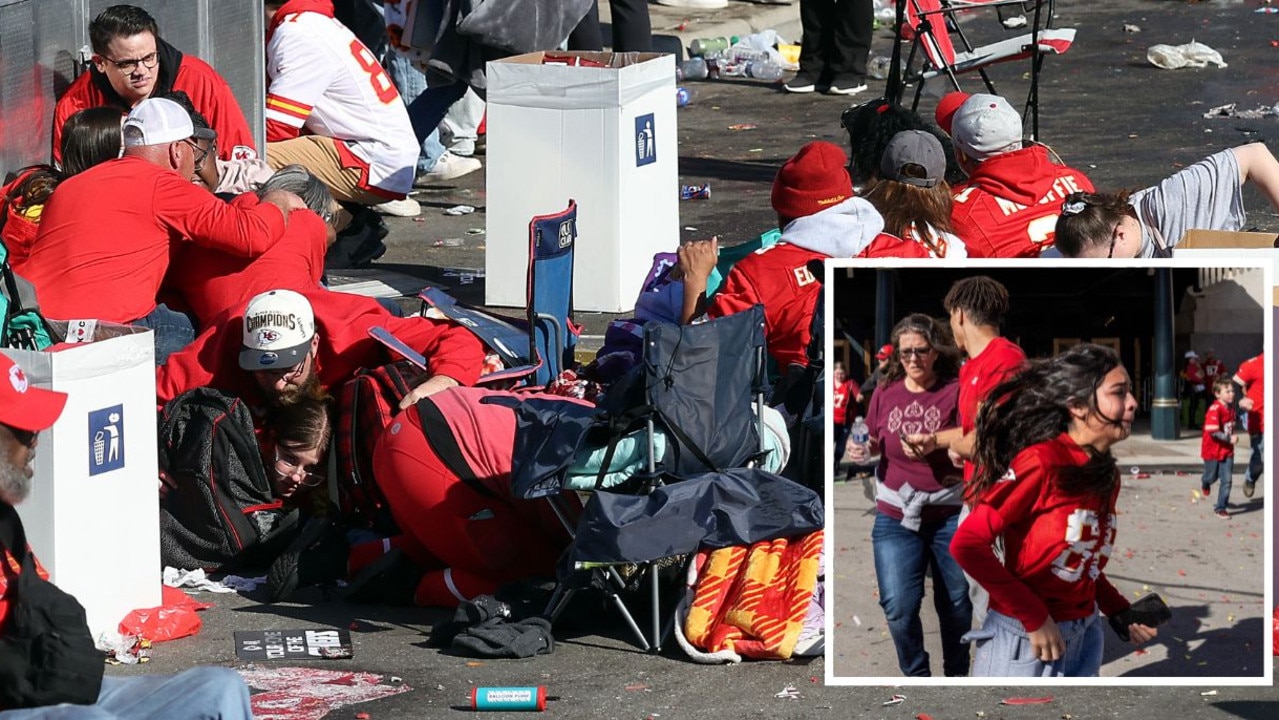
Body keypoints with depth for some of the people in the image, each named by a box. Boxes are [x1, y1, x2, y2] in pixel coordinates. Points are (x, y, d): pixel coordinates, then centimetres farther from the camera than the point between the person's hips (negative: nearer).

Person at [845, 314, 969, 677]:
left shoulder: (956, 392, -7)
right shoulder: (886, 392, 3)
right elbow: (874, 442, 17)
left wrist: (933, 446, -29)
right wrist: (862, 450, -6)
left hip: (949, 515, -2)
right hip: (895, 516, 2)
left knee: (956, 603, 9)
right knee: (899, 606, -7)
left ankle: (956, 675, 28)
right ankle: (916, 675, 14)